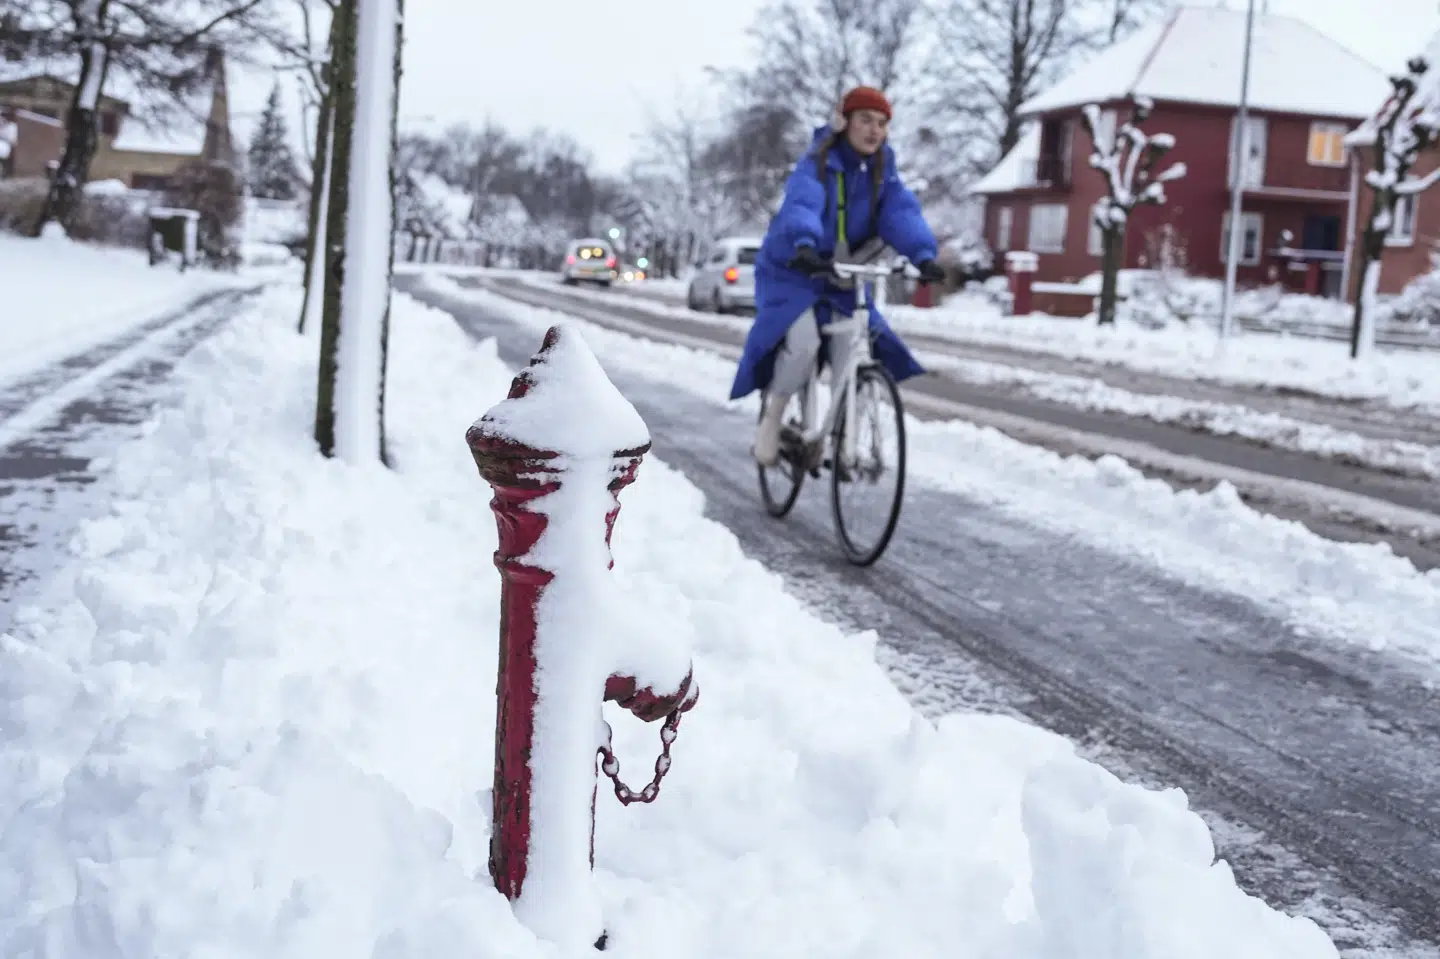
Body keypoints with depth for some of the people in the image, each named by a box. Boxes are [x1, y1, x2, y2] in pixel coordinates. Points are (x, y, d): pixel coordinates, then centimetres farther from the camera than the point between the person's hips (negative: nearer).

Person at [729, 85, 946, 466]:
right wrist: (804, 246, -59)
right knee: (803, 342, -28)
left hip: (843, 277, 5)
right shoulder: (817, 165, -18)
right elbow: (801, 205, -37)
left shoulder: (882, 170, -2)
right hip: (792, 270, -5)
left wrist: (924, 255, -36)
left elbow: (903, 212, -17)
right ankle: (772, 413, -2)